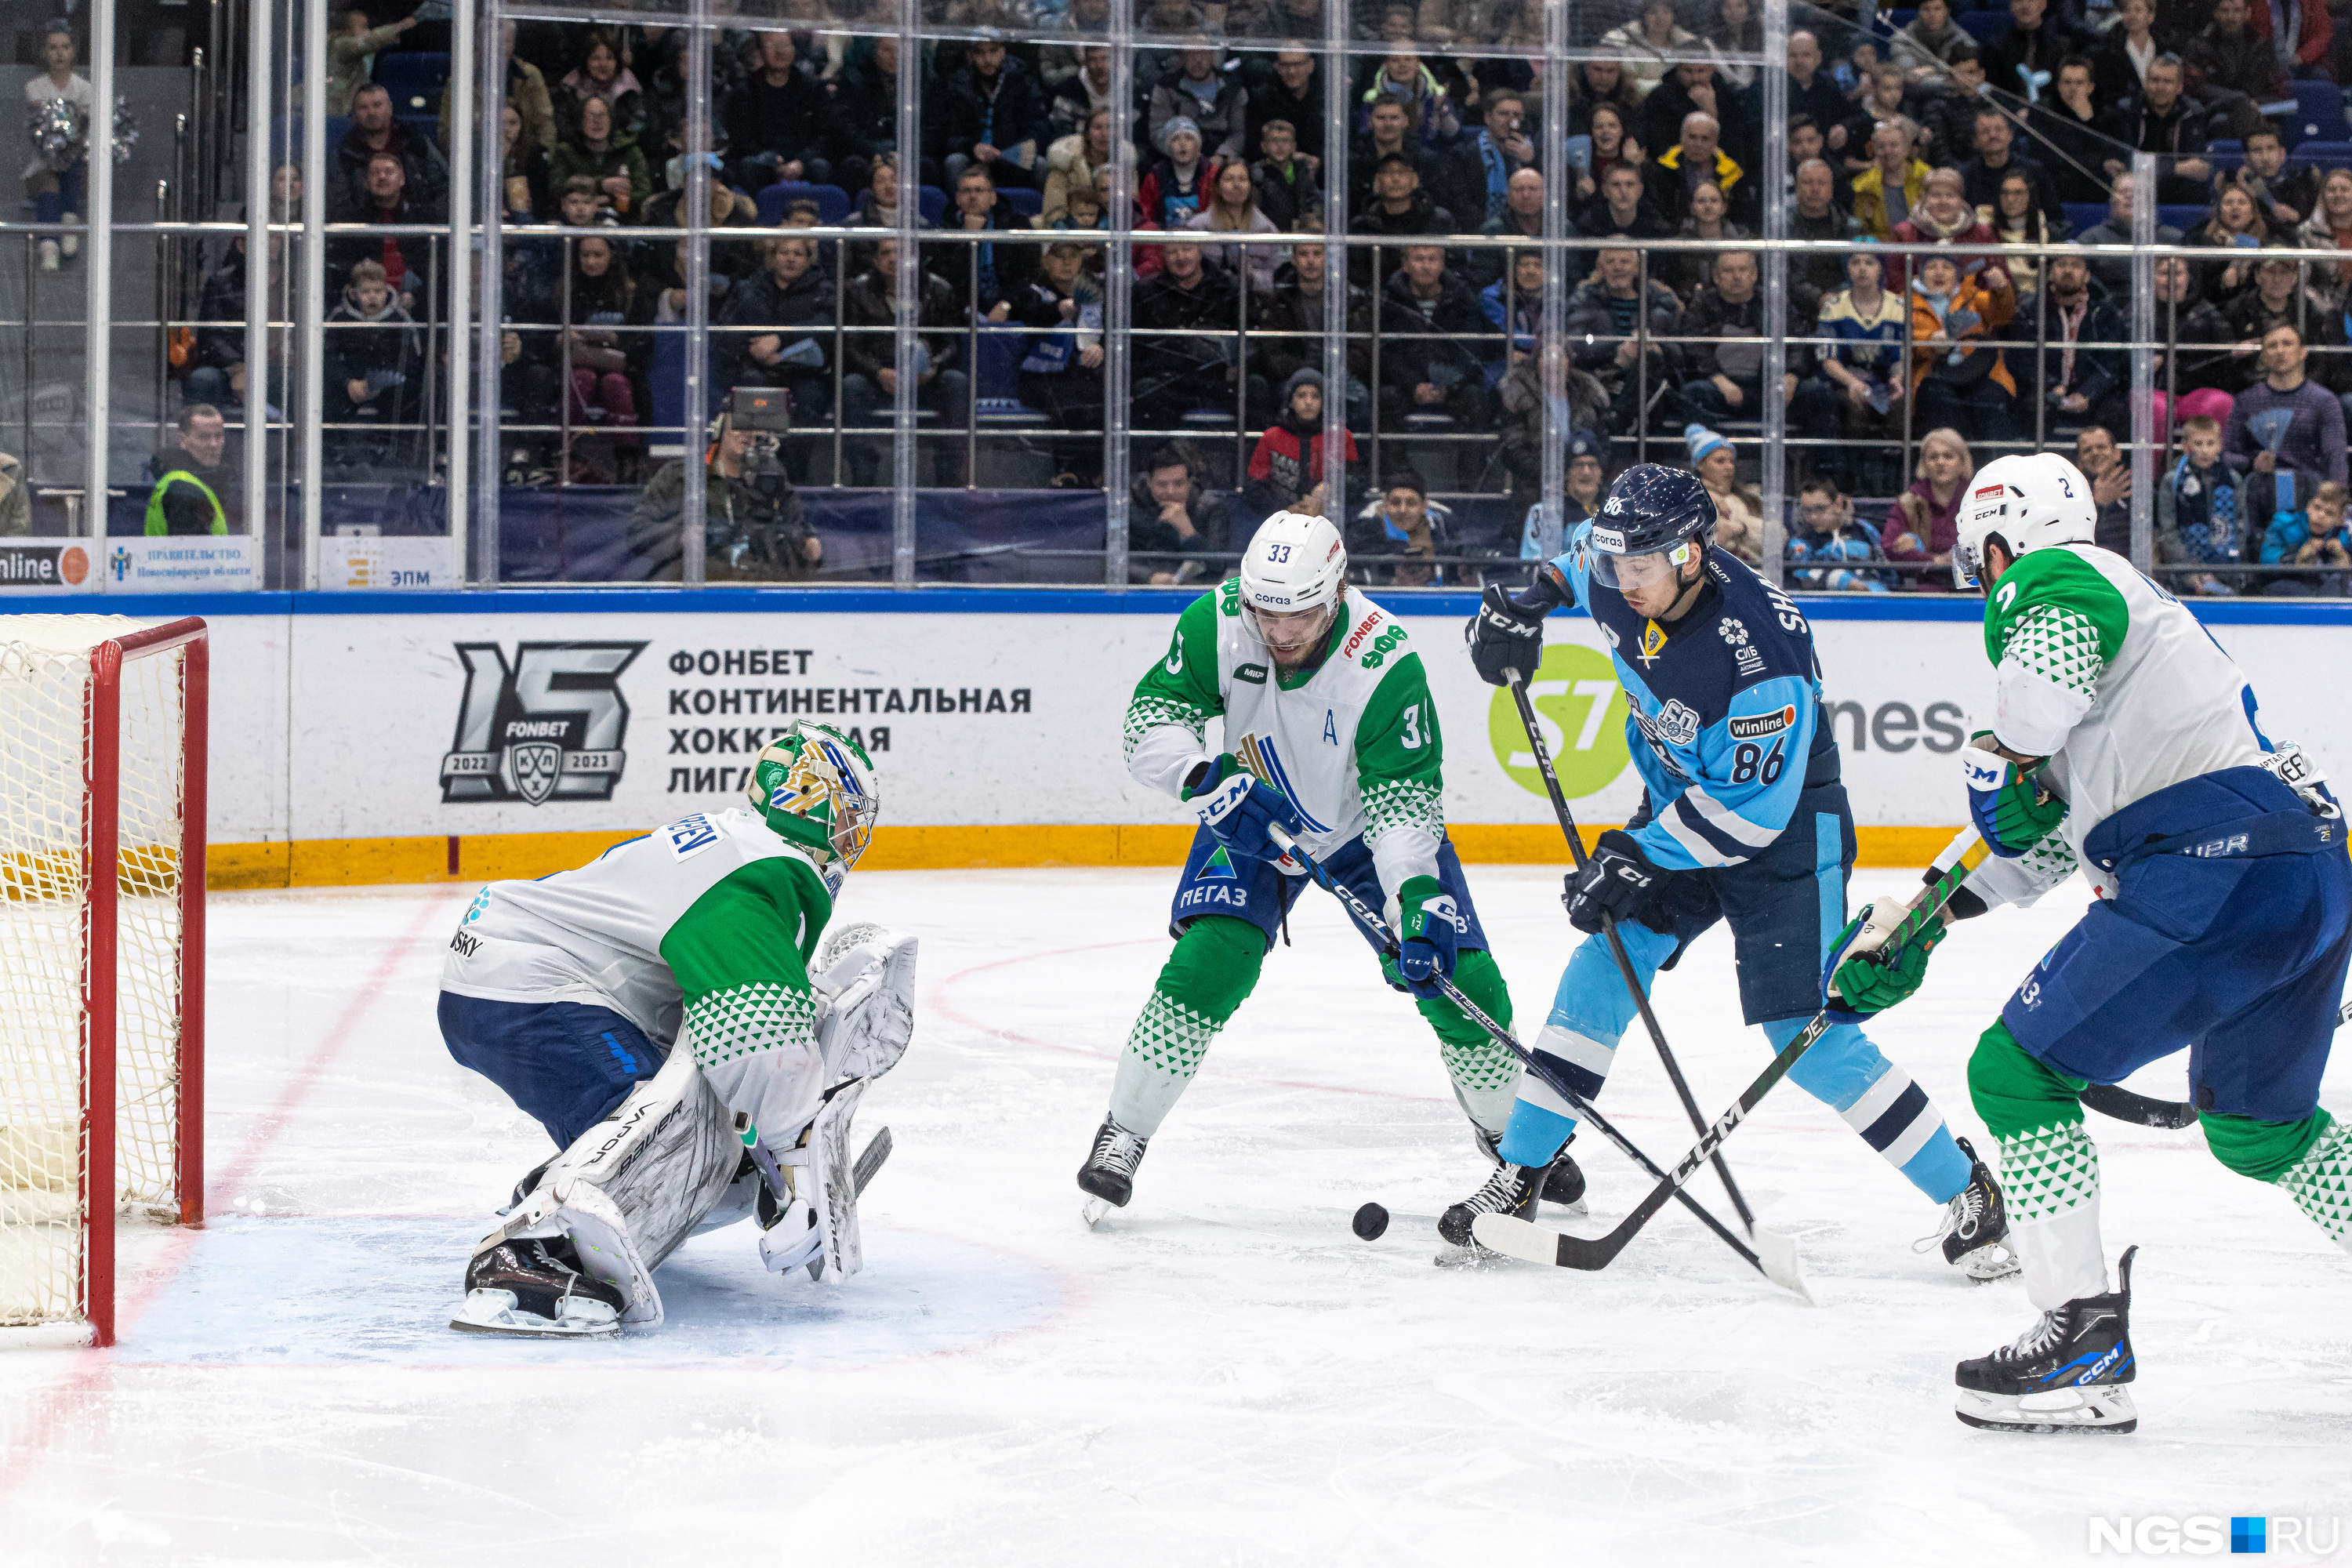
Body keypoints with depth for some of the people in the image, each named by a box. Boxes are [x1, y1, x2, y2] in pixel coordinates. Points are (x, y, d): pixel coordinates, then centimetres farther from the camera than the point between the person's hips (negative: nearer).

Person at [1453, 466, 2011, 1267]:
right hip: (1680, 806, 7)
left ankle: (1967, 1192, -2)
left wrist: (1637, 856, -28)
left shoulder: (1761, 655, -34)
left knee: (1807, 1036, -13)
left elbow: (1749, 814, -30)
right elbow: (1581, 559, 16)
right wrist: (1526, 605, 2)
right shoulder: (1621, 584, -12)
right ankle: (1516, 1179, 5)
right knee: (1600, 974, -3)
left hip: (1783, 831, -7)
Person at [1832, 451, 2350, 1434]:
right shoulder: (2123, 606, 32)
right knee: (2256, 1124, 27)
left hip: (2213, 868, -10)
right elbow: (2053, 835, 33)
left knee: (2019, 1074, -1)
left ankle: (2085, 1345, -6)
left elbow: (2063, 630, -25)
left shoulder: (2050, 578, 3)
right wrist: (1920, 924, 33)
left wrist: (2006, 756, -8)